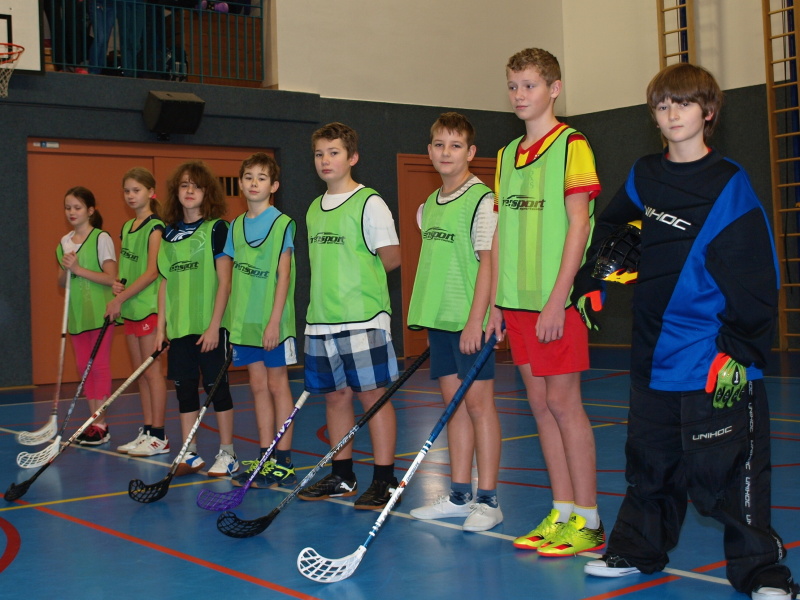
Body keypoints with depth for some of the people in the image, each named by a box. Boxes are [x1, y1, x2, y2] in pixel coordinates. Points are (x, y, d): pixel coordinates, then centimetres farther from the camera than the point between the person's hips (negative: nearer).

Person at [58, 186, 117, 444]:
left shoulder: (101, 238, -7)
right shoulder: (65, 242, 12)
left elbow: (111, 278, -13)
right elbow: (61, 283, 12)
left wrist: (79, 269, -18)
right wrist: (66, 269, -9)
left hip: (99, 313, -7)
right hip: (76, 313, 7)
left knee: (99, 366, -4)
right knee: (84, 367, 8)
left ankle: (101, 425, 0)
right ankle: (93, 420, 15)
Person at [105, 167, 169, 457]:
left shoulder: (155, 227, -9)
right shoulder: (126, 227, 15)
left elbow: (152, 272, -16)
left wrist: (121, 298, -15)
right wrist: (117, 285, 0)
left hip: (148, 306, -8)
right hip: (129, 308, 8)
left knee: (152, 370, -4)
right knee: (140, 372, 10)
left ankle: (158, 436, 1)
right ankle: (147, 430, 17)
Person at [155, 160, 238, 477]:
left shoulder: (216, 228, -4)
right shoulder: (169, 233, 12)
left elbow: (224, 281, -9)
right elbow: (166, 283, 14)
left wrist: (214, 325, -14)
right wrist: (161, 326, 9)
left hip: (209, 326, -5)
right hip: (178, 327, 5)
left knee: (216, 386, 2)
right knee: (184, 389, 9)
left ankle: (227, 454, 12)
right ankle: (190, 454, 18)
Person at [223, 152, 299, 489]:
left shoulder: (282, 223, -6)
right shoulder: (236, 226, 11)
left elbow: (284, 275, -11)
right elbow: (235, 276, 13)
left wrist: (274, 320, -16)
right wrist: (232, 318, 7)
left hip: (272, 321, -5)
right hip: (244, 321, 5)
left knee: (277, 385, 0)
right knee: (258, 386, 9)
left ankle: (283, 462, 6)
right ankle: (265, 458, 16)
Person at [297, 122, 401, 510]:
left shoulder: (369, 203, -6)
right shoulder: (314, 209, 15)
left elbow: (392, 258, -6)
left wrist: (360, 276, 2)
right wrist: (330, 289, 9)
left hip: (362, 318, -7)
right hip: (322, 319, 7)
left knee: (372, 394, -3)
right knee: (334, 396, 12)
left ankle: (384, 480, 5)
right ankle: (341, 476, 23)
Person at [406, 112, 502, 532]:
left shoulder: (481, 199, -9)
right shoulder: (429, 205, 14)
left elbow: (487, 262, -14)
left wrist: (475, 320, -19)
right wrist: (429, 322, 16)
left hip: (470, 321, -7)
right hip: (439, 320, 7)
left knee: (478, 402, -3)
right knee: (454, 402, 11)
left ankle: (487, 500, 5)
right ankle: (459, 495, 19)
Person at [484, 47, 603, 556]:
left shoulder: (571, 144, -6)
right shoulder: (507, 154, 15)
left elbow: (578, 224, -13)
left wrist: (557, 300, -18)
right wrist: (496, 302, 11)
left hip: (557, 301, -7)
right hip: (517, 302, 7)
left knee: (564, 402, -4)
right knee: (541, 404, 10)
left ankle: (588, 522, 7)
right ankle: (562, 513, 19)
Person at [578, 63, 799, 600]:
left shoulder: (730, 186, -9)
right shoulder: (643, 178, 8)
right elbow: (608, 227, 27)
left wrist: (739, 349, -17)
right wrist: (589, 283, 18)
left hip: (716, 365, -6)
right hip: (655, 355, 6)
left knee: (727, 472, -2)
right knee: (650, 464, 18)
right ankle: (637, 550, 32)